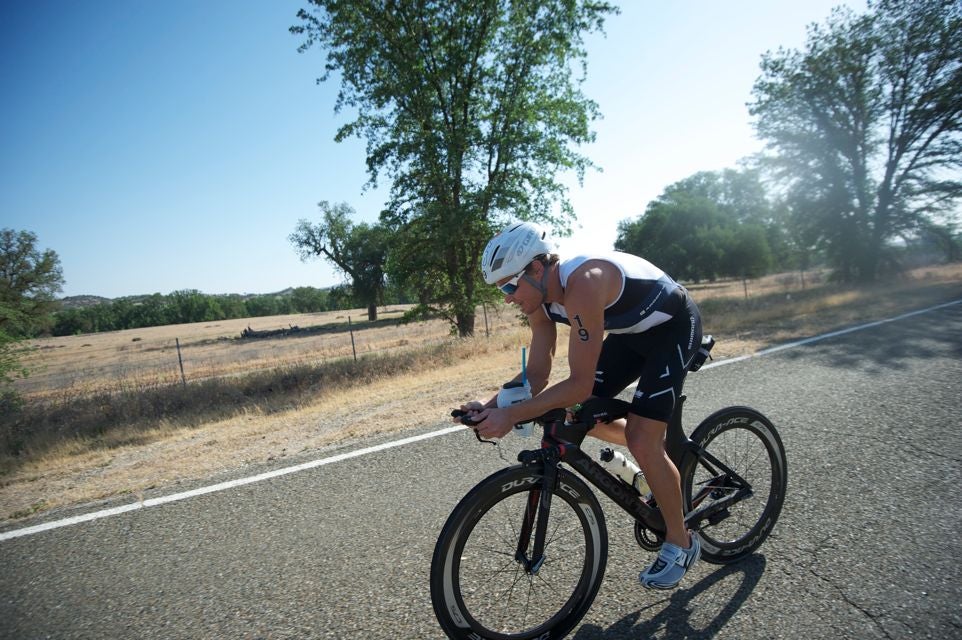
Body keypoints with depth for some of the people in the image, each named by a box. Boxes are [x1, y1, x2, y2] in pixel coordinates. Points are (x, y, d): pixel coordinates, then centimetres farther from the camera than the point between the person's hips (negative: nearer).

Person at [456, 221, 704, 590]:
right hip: (631, 330, 8)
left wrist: (512, 416, -41)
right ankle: (658, 457, 27)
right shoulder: (541, 298, -11)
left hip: (673, 327, -8)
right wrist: (491, 406, -22)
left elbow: (580, 384, -39)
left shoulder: (582, 285, -38)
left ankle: (681, 543, 10)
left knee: (642, 441, -14)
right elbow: (536, 374, -8)